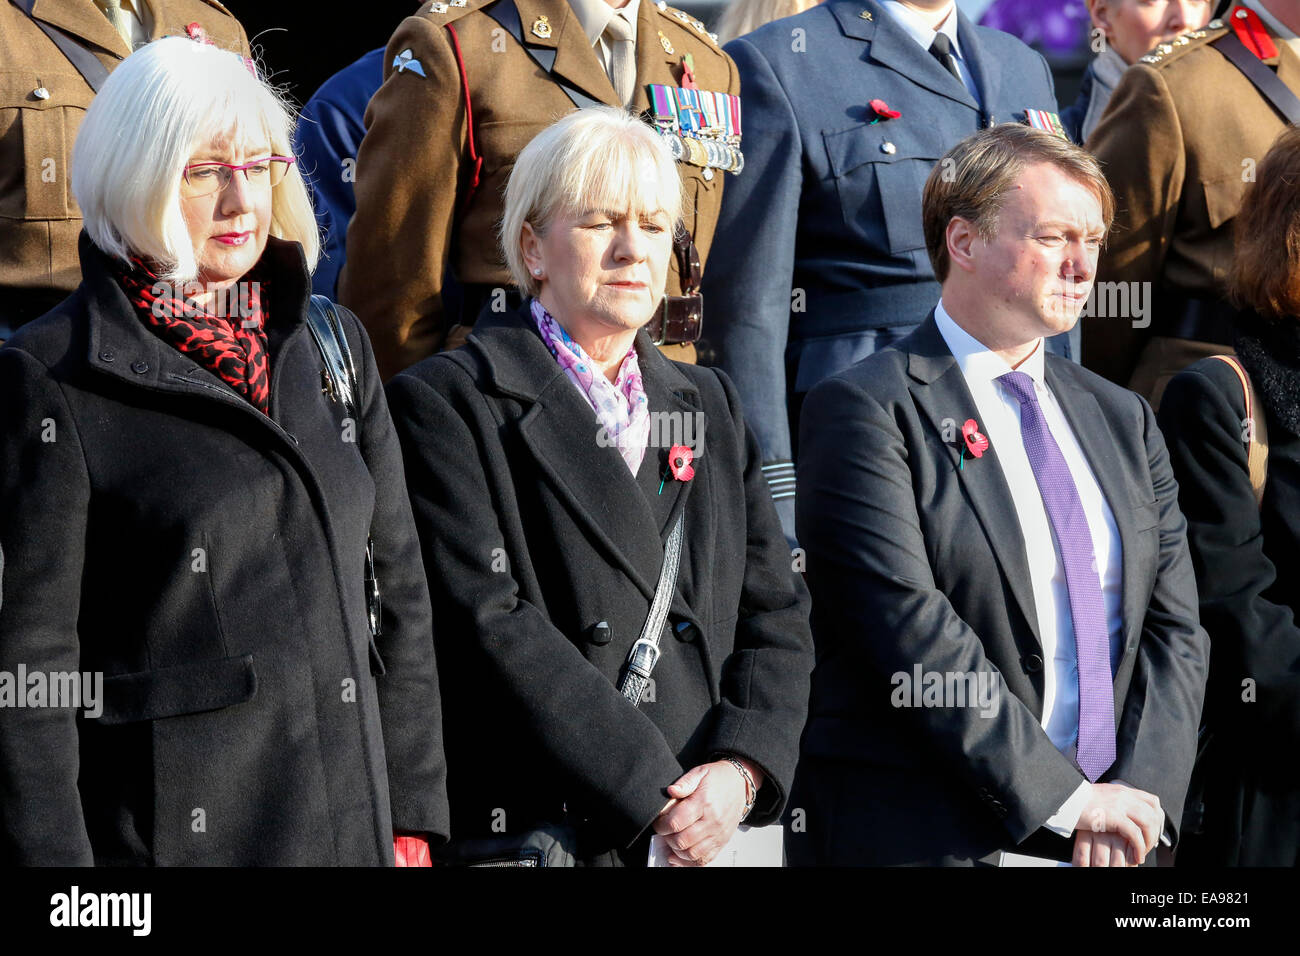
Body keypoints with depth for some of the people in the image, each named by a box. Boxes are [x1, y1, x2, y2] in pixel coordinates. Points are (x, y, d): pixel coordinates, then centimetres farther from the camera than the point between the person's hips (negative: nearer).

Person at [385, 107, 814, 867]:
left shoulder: (711, 406, 18)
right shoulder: (447, 404, -1)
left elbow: (776, 614, 12)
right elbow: (493, 627, -11)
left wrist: (741, 769, -7)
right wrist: (654, 796, -15)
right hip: (529, 832, -4)